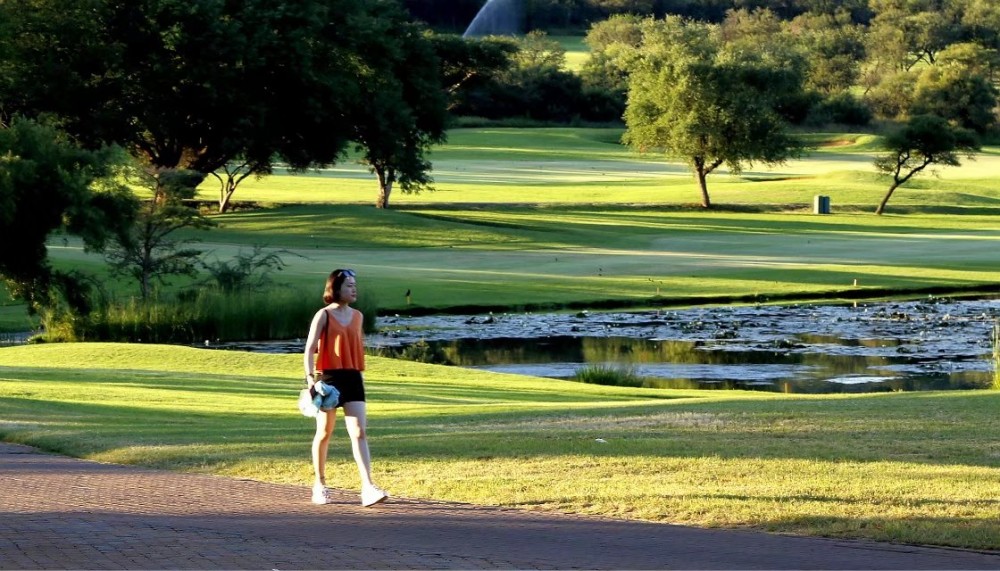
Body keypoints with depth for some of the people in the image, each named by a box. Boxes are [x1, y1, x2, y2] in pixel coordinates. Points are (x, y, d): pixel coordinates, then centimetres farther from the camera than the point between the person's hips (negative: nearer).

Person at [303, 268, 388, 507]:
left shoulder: (357, 316, 12)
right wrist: (310, 376, -21)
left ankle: (368, 488, -18)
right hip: (329, 379, -4)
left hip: (352, 379, 4)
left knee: (359, 433, -9)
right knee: (324, 433, 8)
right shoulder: (324, 315, -4)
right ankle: (320, 485, 22)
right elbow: (310, 348, -9)